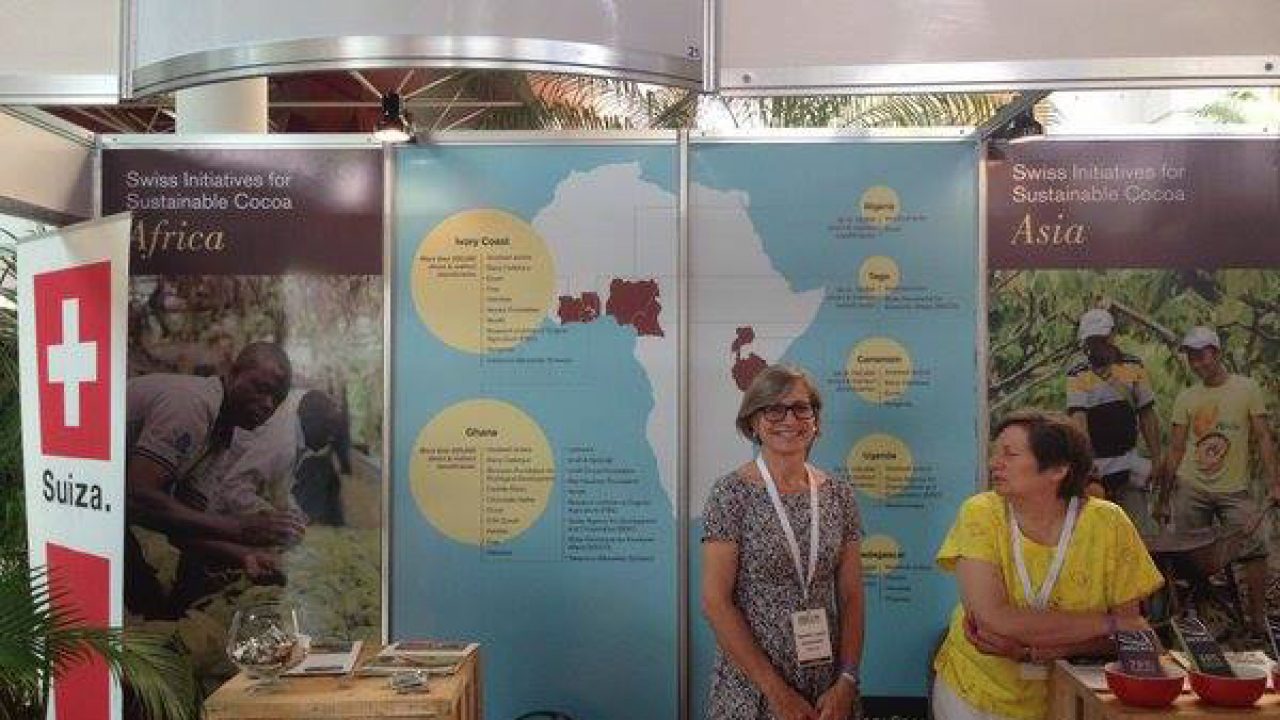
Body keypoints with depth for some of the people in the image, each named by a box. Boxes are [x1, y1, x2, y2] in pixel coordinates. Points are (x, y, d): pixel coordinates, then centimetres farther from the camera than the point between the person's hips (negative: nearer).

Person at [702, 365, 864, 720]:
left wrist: (846, 682, -8)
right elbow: (715, 602, -13)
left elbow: (852, 597, 4)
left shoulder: (839, 495, 2)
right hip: (750, 686, -4)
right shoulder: (732, 494, -11)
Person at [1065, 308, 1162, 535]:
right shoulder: (1076, 375, -4)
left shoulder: (1133, 366, 6)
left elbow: (1147, 415, 9)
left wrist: (1156, 459, 4)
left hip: (1128, 463, 2)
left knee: (1143, 530, -1)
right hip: (1094, 465, -2)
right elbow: (1078, 418, -16)